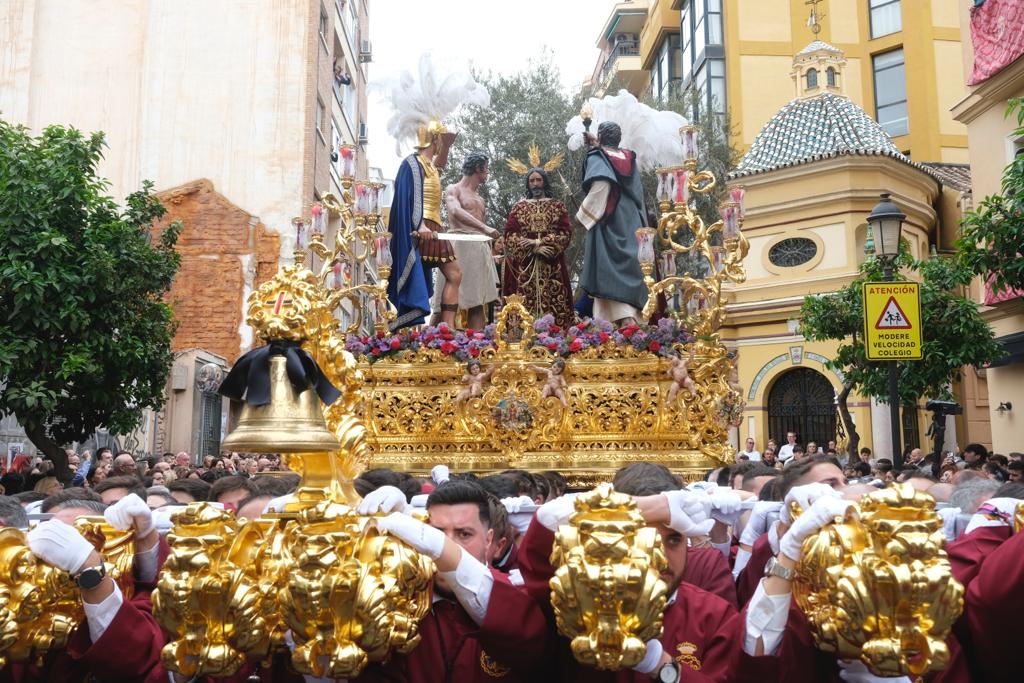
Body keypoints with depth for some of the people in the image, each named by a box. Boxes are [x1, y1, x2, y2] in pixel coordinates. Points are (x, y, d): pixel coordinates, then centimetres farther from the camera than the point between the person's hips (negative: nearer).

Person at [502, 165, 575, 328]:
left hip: (551, 265, 0)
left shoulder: (557, 206, 11)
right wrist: (534, 248, -10)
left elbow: (565, 233, 0)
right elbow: (510, 235, 1)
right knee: (524, 303, -8)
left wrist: (539, 242, -10)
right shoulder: (519, 206, 12)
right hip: (524, 265, 0)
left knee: (553, 303, -8)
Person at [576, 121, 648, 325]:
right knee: (628, 269, 6)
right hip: (631, 225, 6)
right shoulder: (628, 159, 17)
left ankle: (626, 318, -25)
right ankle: (633, 319, 1)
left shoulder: (597, 157, -2)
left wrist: (583, 215, -10)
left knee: (611, 272, -11)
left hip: (608, 225, -6)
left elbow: (600, 186, -20)